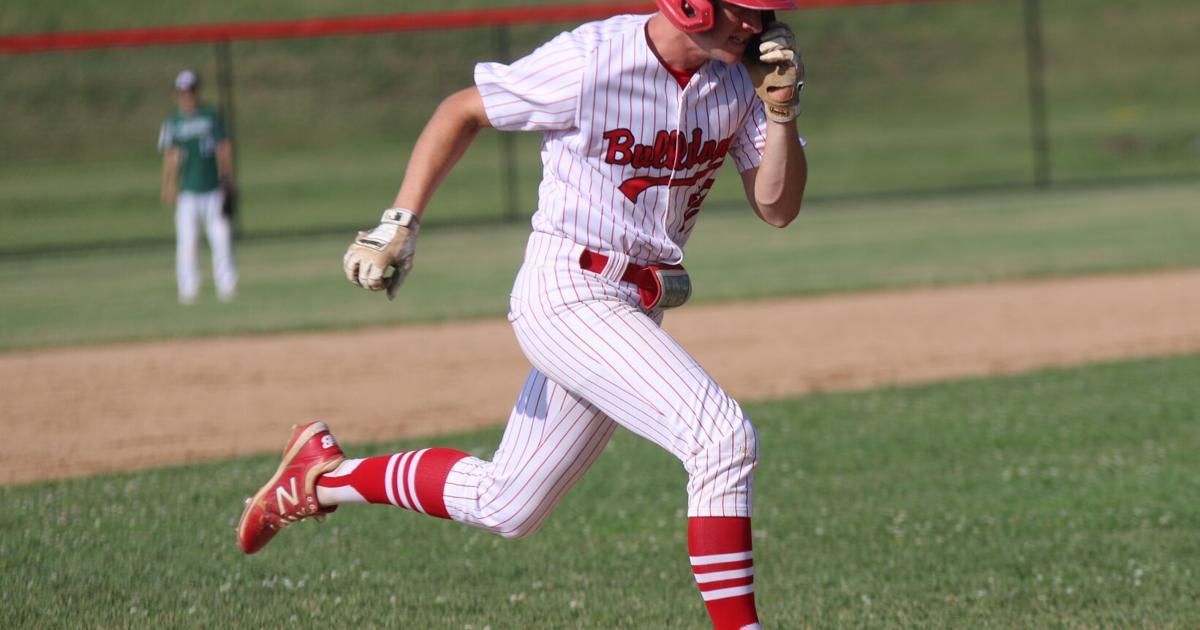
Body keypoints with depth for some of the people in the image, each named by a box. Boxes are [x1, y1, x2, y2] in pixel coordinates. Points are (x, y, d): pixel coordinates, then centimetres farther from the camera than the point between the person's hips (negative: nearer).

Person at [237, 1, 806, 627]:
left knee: (504, 508, 14)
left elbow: (778, 208, 2)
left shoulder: (739, 80, -1)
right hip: (569, 294, -7)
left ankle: (325, 474, 33)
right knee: (723, 437, -23)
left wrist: (781, 112, -13)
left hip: (633, 311, 7)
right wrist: (399, 223, -9)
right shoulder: (589, 60, -18)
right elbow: (460, 111, -5)